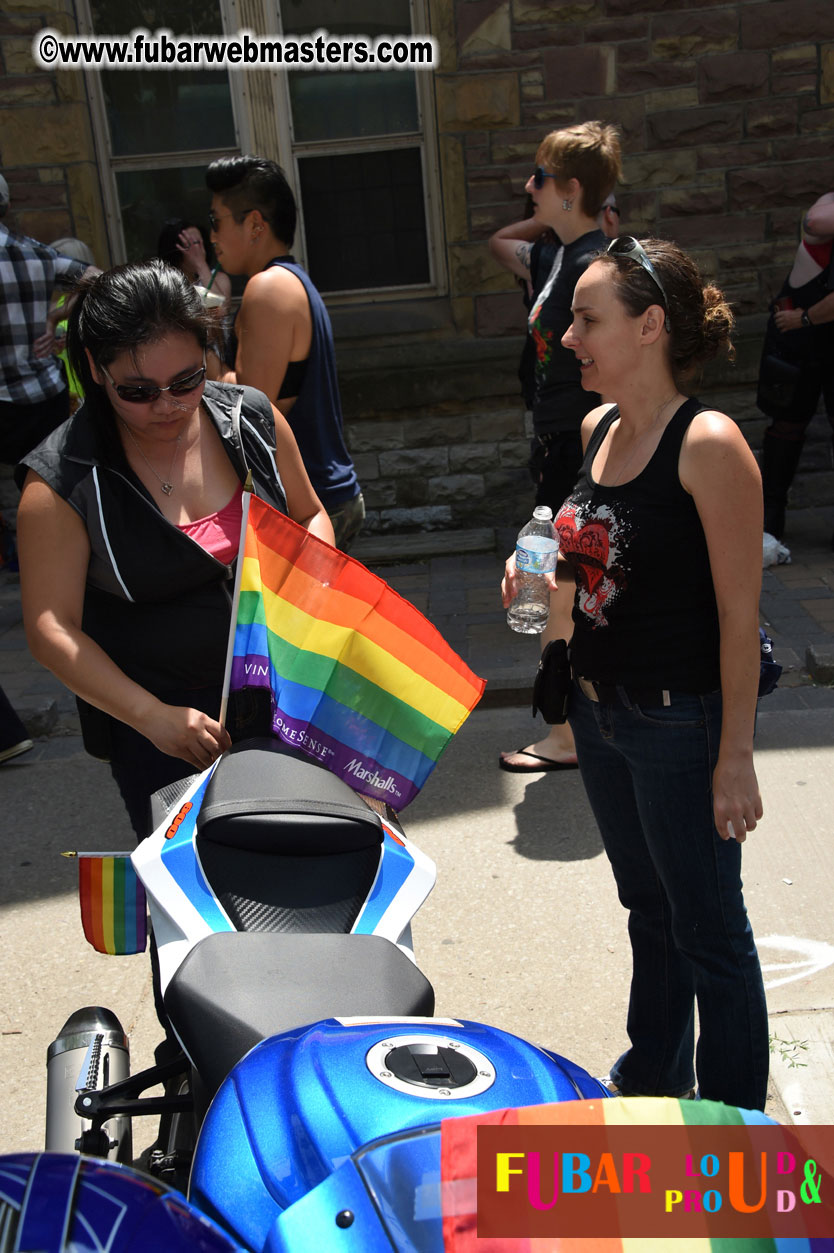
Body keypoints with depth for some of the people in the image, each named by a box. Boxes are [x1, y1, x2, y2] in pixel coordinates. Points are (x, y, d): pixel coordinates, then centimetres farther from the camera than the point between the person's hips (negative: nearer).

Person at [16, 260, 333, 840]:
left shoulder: (252, 418, -5)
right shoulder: (63, 481, -17)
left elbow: (311, 517, 9)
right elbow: (52, 629, -16)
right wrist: (154, 717, -26)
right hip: (153, 721, -3)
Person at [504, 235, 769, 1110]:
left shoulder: (708, 445, -20)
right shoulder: (598, 428, 3)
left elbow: (739, 613, -18)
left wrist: (736, 755, -16)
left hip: (681, 723, -8)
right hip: (600, 710, 8)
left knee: (708, 930, 10)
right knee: (647, 906, 25)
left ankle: (732, 1127, 32)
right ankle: (654, 1073, 46)